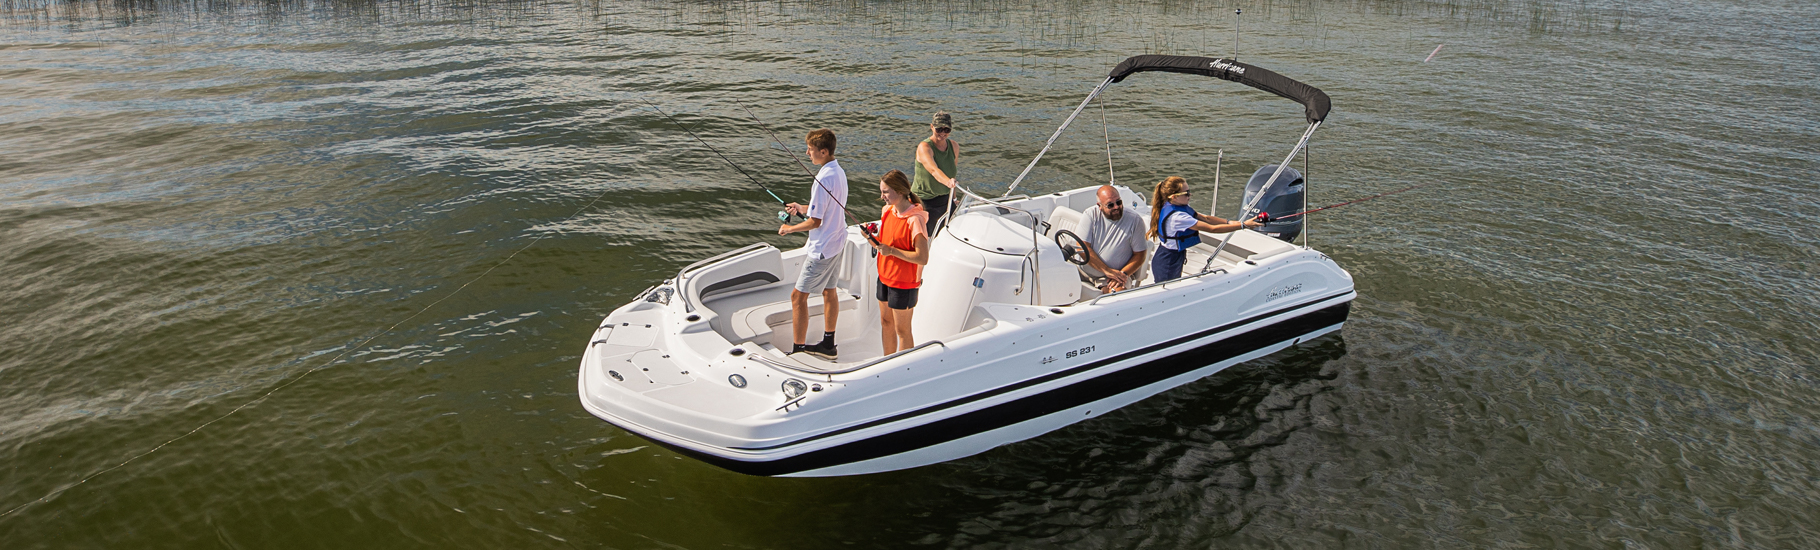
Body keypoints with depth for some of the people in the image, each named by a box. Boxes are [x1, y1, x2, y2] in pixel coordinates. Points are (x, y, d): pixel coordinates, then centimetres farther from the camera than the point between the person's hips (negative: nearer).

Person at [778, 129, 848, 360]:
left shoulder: (823, 179, -25)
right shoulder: (839, 172, 5)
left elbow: (815, 221, -23)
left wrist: (790, 229, -7)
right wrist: (802, 208, 11)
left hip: (822, 247, -10)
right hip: (837, 241, 10)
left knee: (798, 296, -2)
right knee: (829, 290, 19)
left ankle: (798, 350, 1)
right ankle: (828, 344, 30)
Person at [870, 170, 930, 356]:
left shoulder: (915, 220, -23)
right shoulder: (887, 211, 3)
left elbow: (922, 258, -25)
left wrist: (892, 251, -26)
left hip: (903, 283, -8)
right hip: (884, 277, 8)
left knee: (902, 330, 3)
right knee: (885, 323, 19)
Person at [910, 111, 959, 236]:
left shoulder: (954, 147, 1)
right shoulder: (924, 147, -19)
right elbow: (933, 170, -37)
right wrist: (948, 182, -55)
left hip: (945, 200, 6)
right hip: (924, 202, -6)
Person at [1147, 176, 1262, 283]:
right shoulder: (1177, 217, -30)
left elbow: (1206, 218, 6)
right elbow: (1212, 229, -27)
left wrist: (1230, 222, -8)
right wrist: (1243, 225, -22)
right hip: (1167, 263, -9)